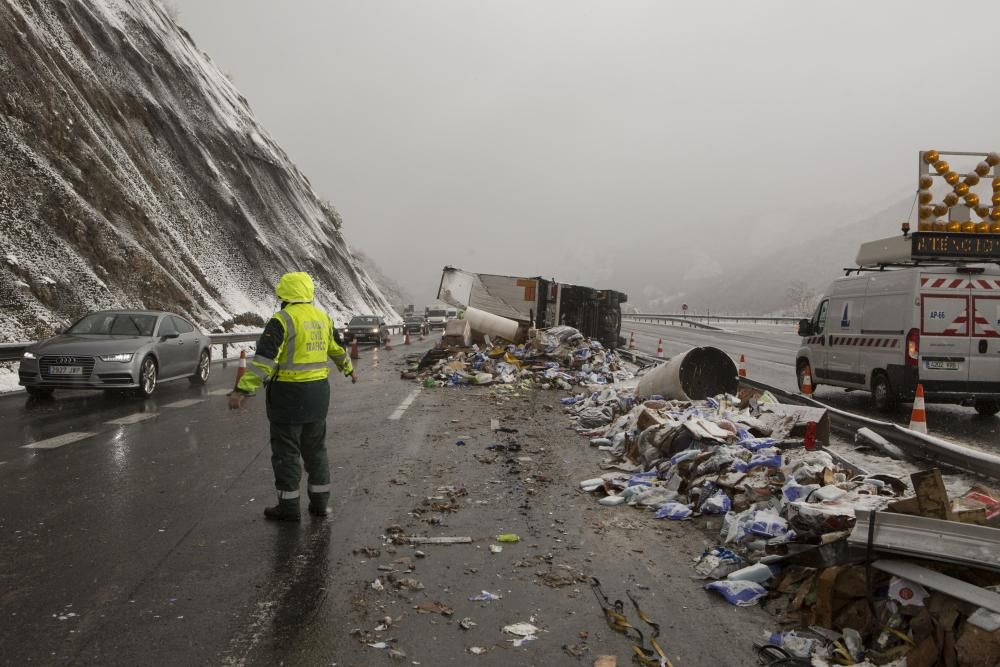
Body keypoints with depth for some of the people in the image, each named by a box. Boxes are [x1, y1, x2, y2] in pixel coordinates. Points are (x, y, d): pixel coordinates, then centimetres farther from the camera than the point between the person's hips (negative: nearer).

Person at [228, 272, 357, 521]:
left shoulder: (283, 320, -14)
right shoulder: (322, 318, 8)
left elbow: (264, 358, -22)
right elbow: (336, 348, 24)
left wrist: (242, 390, -25)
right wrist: (349, 368, 42)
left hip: (289, 393, -6)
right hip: (318, 391, 7)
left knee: (286, 452, 3)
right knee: (315, 449, 15)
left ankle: (289, 507, 9)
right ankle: (320, 503, 21)